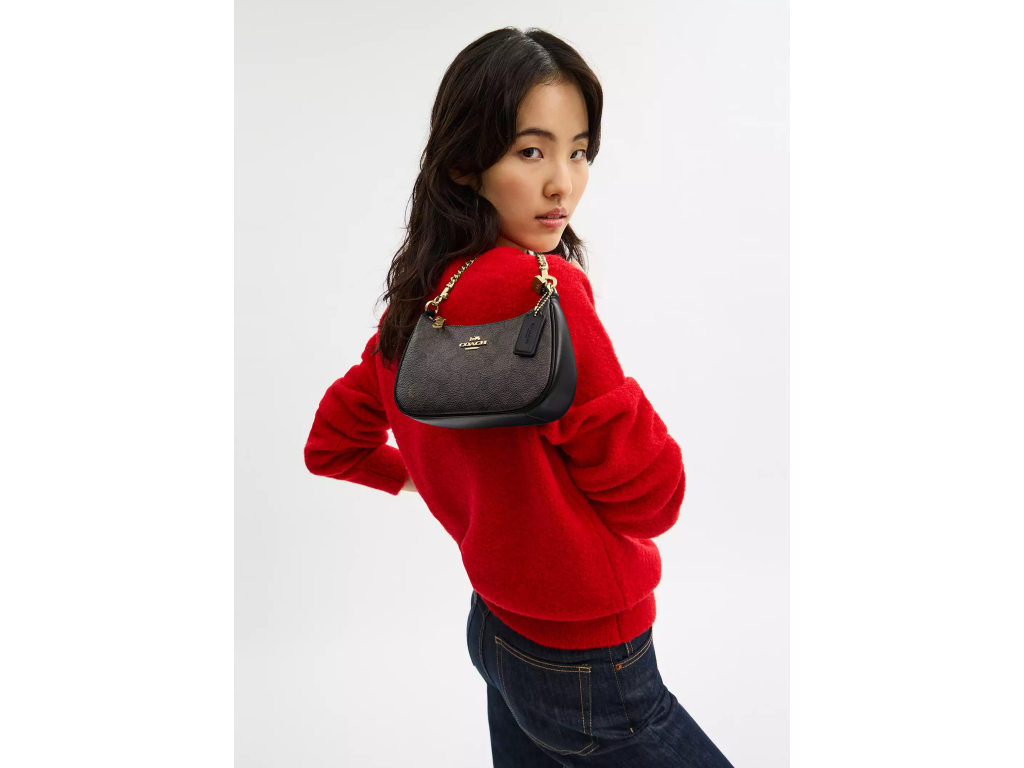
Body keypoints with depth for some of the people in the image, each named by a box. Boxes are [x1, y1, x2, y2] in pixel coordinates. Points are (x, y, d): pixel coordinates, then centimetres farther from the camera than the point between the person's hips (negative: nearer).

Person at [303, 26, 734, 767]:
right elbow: (652, 496, -19)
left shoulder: (419, 300, -2)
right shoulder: (542, 291, -27)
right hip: (589, 672, -8)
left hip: (497, 625, 8)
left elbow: (332, 447, 10)